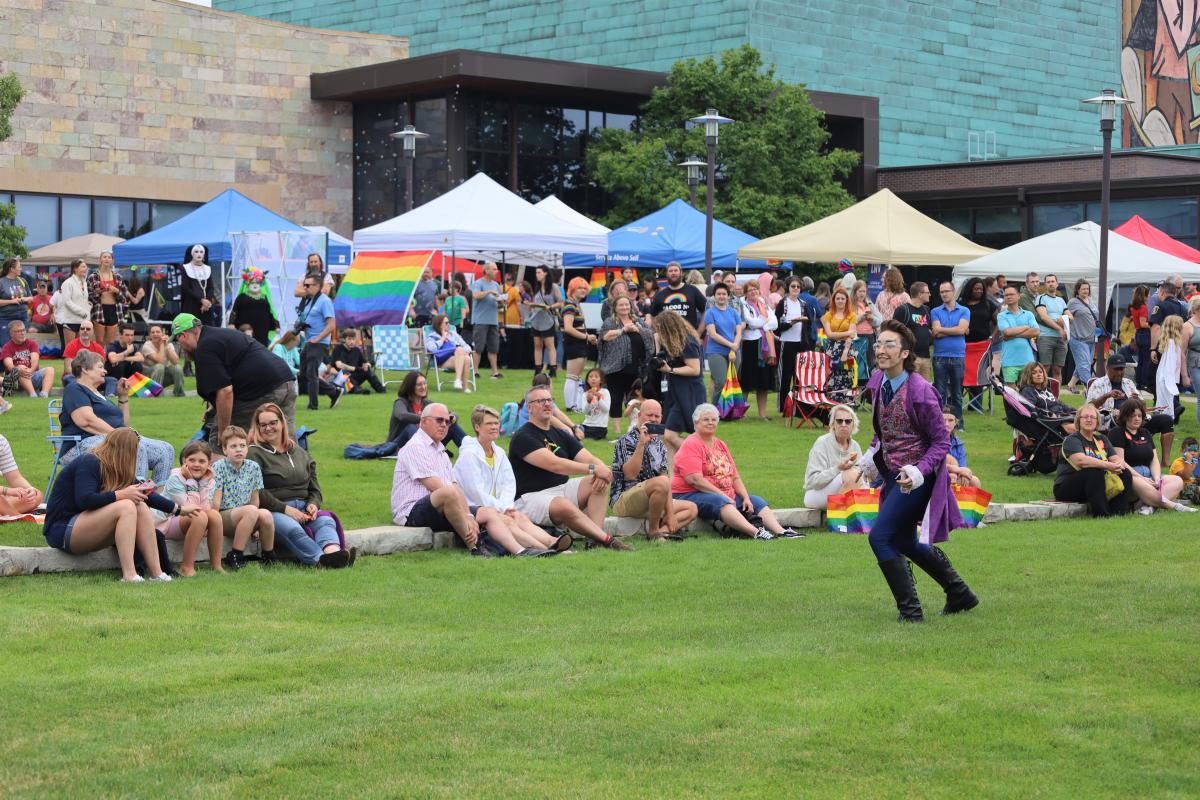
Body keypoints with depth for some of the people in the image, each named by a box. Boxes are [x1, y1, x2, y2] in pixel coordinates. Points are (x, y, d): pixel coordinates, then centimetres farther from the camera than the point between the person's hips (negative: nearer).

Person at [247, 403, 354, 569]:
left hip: (303, 508, 4)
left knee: (325, 521, -29)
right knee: (292, 529, -37)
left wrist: (313, 504, 1)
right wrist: (285, 509, -15)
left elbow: (314, 488, 25)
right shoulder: (254, 454, 7)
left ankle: (332, 551, -60)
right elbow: (256, 493, -6)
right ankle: (321, 560, -60)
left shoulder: (300, 453, 26)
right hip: (273, 511, -4)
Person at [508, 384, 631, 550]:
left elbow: (592, 460, 9)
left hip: (562, 489, 8)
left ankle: (596, 538, -29)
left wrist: (601, 469, -17)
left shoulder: (561, 435, 16)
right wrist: (592, 469, -24)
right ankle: (607, 540, -31)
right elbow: (554, 464, -23)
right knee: (565, 506, -38)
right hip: (530, 497, -8)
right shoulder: (523, 437, -10)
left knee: (600, 483, -13)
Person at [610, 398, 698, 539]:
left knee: (691, 509, 3)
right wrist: (641, 444, -28)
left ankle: (662, 530, -21)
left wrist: (670, 512, -3)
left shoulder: (659, 444, 15)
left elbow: (666, 477, 7)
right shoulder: (627, 441, -8)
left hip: (652, 502, 8)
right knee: (661, 483, -33)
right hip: (624, 502, -8)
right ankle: (653, 531, -19)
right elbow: (631, 474, -22)